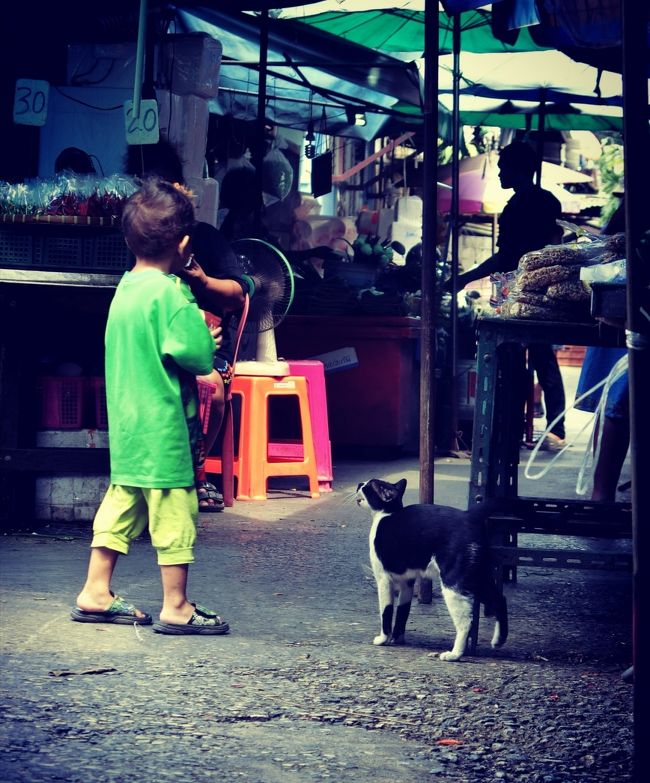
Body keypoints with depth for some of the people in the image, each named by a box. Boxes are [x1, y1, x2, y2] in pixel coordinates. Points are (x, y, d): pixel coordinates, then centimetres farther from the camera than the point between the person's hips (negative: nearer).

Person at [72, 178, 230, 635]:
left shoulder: (125, 289, 8)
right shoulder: (170, 293, -18)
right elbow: (201, 357, -18)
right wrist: (206, 334, 2)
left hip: (126, 421, 9)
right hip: (163, 424, -9)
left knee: (122, 503, 16)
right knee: (175, 510, 0)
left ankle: (96, 592, 21)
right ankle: (176, 607, 6)